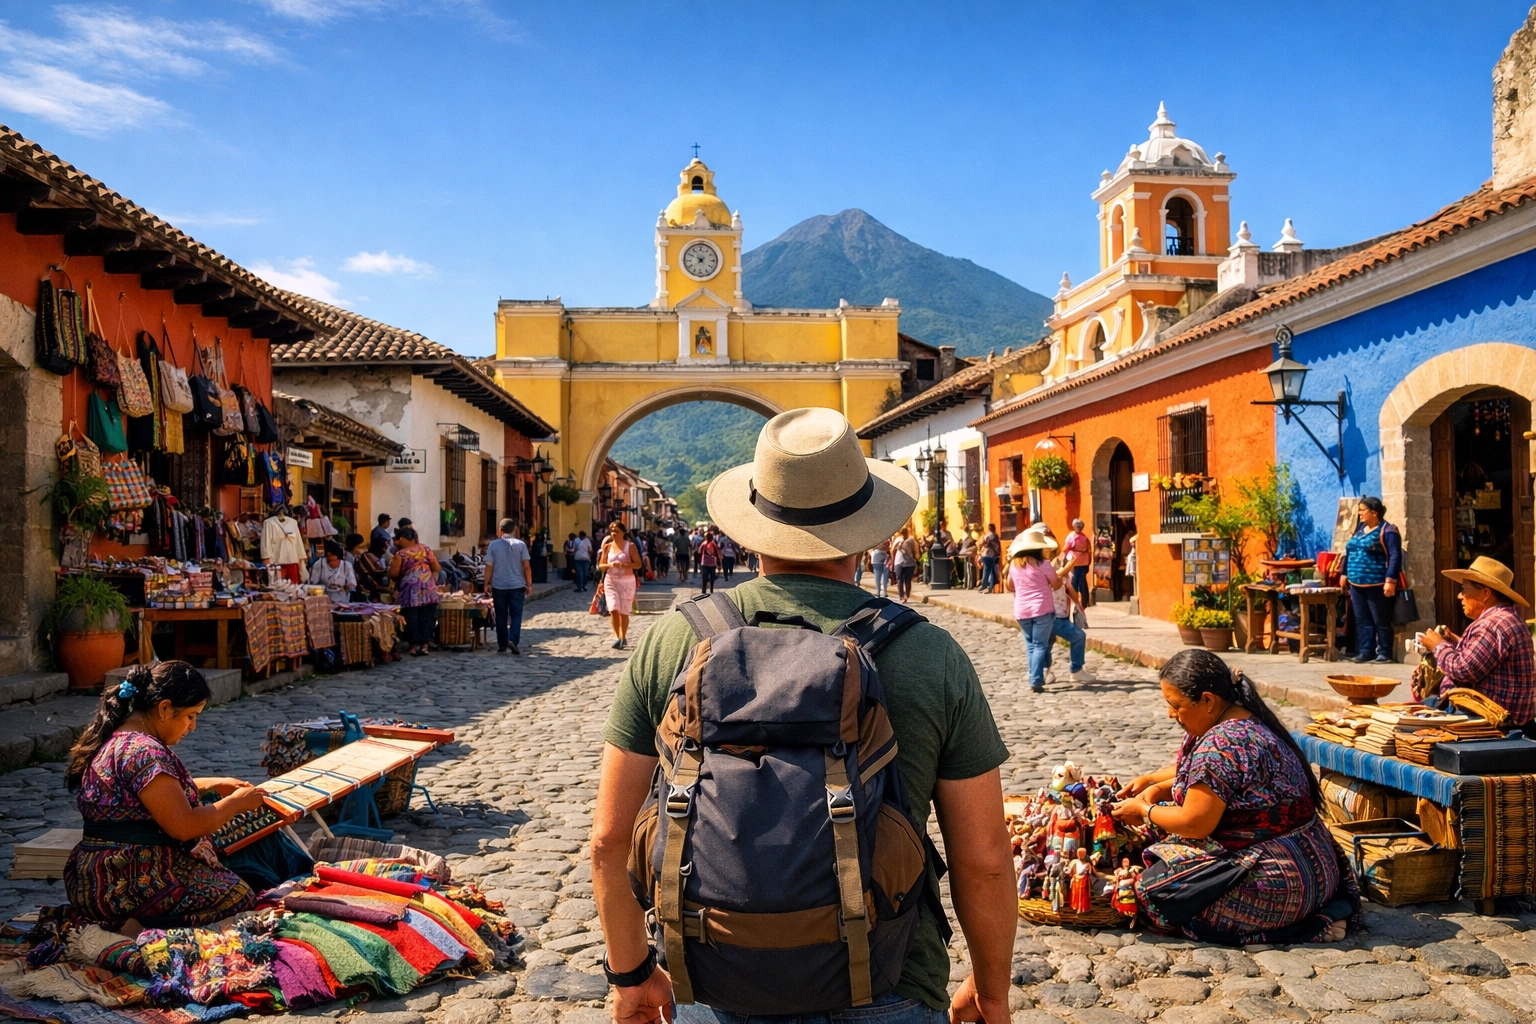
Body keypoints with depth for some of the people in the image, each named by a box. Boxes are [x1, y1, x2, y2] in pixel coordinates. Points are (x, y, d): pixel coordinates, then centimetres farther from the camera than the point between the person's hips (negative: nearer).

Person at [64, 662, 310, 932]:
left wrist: (214, 785, 19)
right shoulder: (144, 751, -21)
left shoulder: (113, 738, 11)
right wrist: (236, 803, -6)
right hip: (129, 885, -11)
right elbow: (183, 827, -22)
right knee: (239, 895, -13)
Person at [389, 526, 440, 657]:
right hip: (428, 588, 3)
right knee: (427, 617, 6)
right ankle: (424, 645, 5)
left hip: (411, 590, -3)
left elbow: (393, 574, -3)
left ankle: (415, 646, 6)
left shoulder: (400, 554, -3)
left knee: (412, 618, 5)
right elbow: (437, 568, 8)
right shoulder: (425, 548, 7)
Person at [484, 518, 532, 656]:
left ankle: (502, 645, 12)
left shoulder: (494, 545, -1)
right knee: (516, 615, 4)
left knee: (501, 616, 9)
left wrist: (487, 583, 7)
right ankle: (513, 640, -14)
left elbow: (489, 566, -3)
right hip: (517, 585, -1)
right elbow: (527, 566, -4)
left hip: (498, 586, 1)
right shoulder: (520, 545, -2)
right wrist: (528, 584, 4)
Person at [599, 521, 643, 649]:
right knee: (613, 609, -12)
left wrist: (624, 565, -22)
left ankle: (623, 638, 17)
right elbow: (601, 565, 7)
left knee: (623, 612, 3)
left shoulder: (630, 546, -3)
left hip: (627, 581, -2)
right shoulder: (608, 546, 5)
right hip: (611, 581, 2)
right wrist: (610, 565, -14)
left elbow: (638, 564, -7)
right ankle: (617, 637, -4)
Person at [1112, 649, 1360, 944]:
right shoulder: (1249, 721, 7)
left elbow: (1194, 823, -19)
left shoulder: (1221, 745, -23)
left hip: (1280, 880, -10)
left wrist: (1144, 810, -2)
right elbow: (1202, 772, 23)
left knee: (1152, 890, -15)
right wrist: (1153, 782, 11)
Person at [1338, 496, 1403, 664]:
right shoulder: (1360, 528, 15)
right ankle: (1365, 651, 13)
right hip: (1356, 583, 8)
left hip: (1377, 584, -8)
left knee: (1381, 621, 0)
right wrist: (1344, 573, 18)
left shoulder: (1387, 530, -9)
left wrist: (1390, 580, -23)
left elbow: (1395, 556, -16)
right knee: (1361, 620, 8)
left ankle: (1384, 653, 7)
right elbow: (1350, 551, 21)